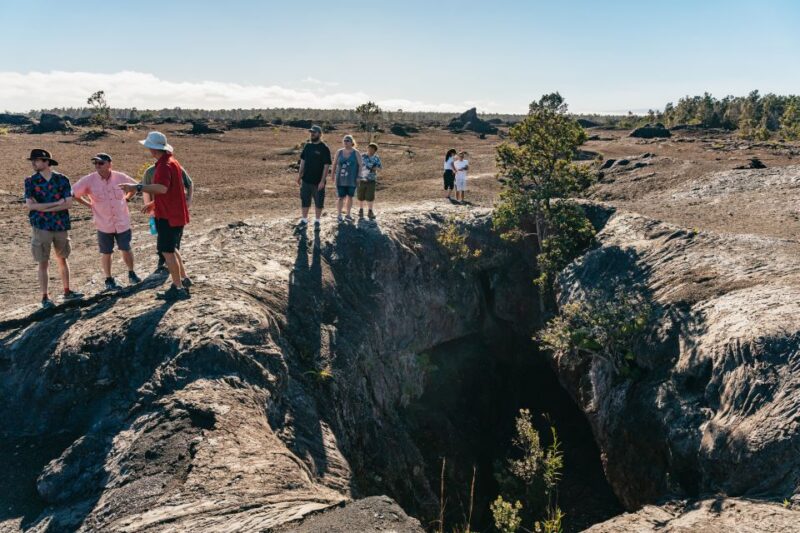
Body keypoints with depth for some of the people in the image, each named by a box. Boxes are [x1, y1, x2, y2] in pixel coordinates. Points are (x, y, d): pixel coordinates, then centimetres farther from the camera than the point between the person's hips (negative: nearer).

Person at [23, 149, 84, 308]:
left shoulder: (62, 180, 0)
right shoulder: (30, 181, 0)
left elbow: (69, 203, -8)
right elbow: (30, 205, -10)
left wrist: (43, 207, -14)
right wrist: (56, 203, -14)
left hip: (61, 225, 1)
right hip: (41, 227, -1)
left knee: (62, 259, 14)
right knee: (44, 263, 1)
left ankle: (67, 291, 25)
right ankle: (45, 297, 8)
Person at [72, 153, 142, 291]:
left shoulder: (120, 177, -7)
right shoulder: (89, 180, -11)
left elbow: (134, 187, 11)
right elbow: (73, 194, -2)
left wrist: (126, 199, 3)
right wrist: (89, 204, -4)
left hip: (122, 222, 1)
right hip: (103, 224, -1)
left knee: (126, 249, 10)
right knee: (106, 253, 9)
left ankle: (131, 274, 31)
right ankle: (109, 280, 23)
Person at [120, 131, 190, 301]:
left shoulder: (164, 166, -20)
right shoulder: (172, 162, 12)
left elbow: (162, 188, -38)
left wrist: (137, 187, -38)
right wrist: (153, 203, 28)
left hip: (168, 216, -10)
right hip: (177, 214, 10)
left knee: (167, 251, -2)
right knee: (171, 248, 22)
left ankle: (178, 288, 3)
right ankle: (184, 278, 30)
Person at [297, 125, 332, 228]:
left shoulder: (324, 148, -10)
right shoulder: (307, 145, 6)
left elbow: (326, 166, -13)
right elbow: (303, 161, 13)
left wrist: (322, 181, -18)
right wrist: (300, 175, 8)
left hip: (318, 181, -5)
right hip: (306, 180, 5)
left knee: (318, 202, 6)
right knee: (304, 200, 10)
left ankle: (317, 220, 20)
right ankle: (304, 219, 21)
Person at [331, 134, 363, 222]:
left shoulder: (356, 153, -1)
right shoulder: (339, 152, 4)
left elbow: (360, 165, -1)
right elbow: (334, 164, 8)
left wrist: (358, 176, -8)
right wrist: (333, 174, 3)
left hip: (352, 180, 0)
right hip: (341, 180, 0)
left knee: (350, 197, 9)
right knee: (341, 197, -3)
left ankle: (348, 214, 21)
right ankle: (339, 215, 4)